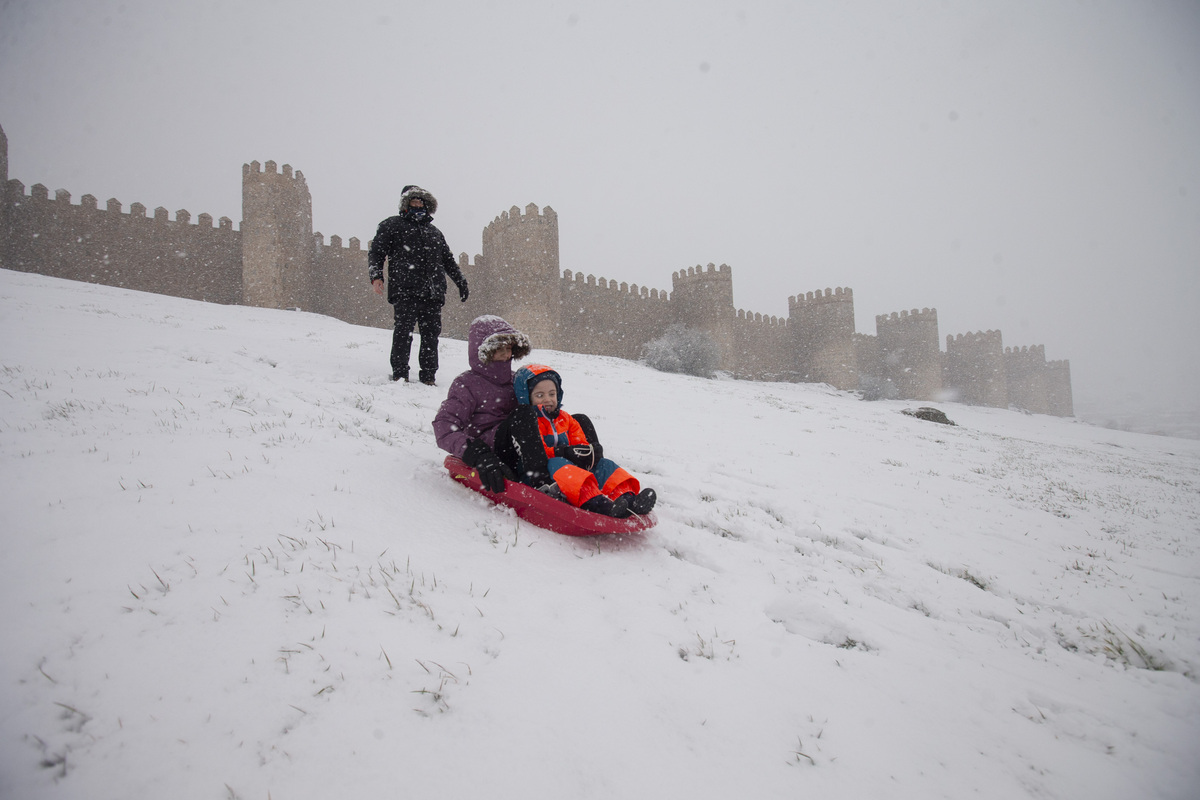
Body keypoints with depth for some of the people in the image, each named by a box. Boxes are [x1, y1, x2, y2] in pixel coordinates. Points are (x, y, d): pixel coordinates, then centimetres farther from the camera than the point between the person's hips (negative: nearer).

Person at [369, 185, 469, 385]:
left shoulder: (434, 232, 28)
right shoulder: (392, 225, 14)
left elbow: (448, 261, 33)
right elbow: (376, 252, 8)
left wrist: (461, 282, 27)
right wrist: (376, 276, -8)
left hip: (433, 292, 5)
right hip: (405, 291, -4)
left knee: (431, 334, 0)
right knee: (404, 331, -12)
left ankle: (428, 377, 5)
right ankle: (400, 374, -8)